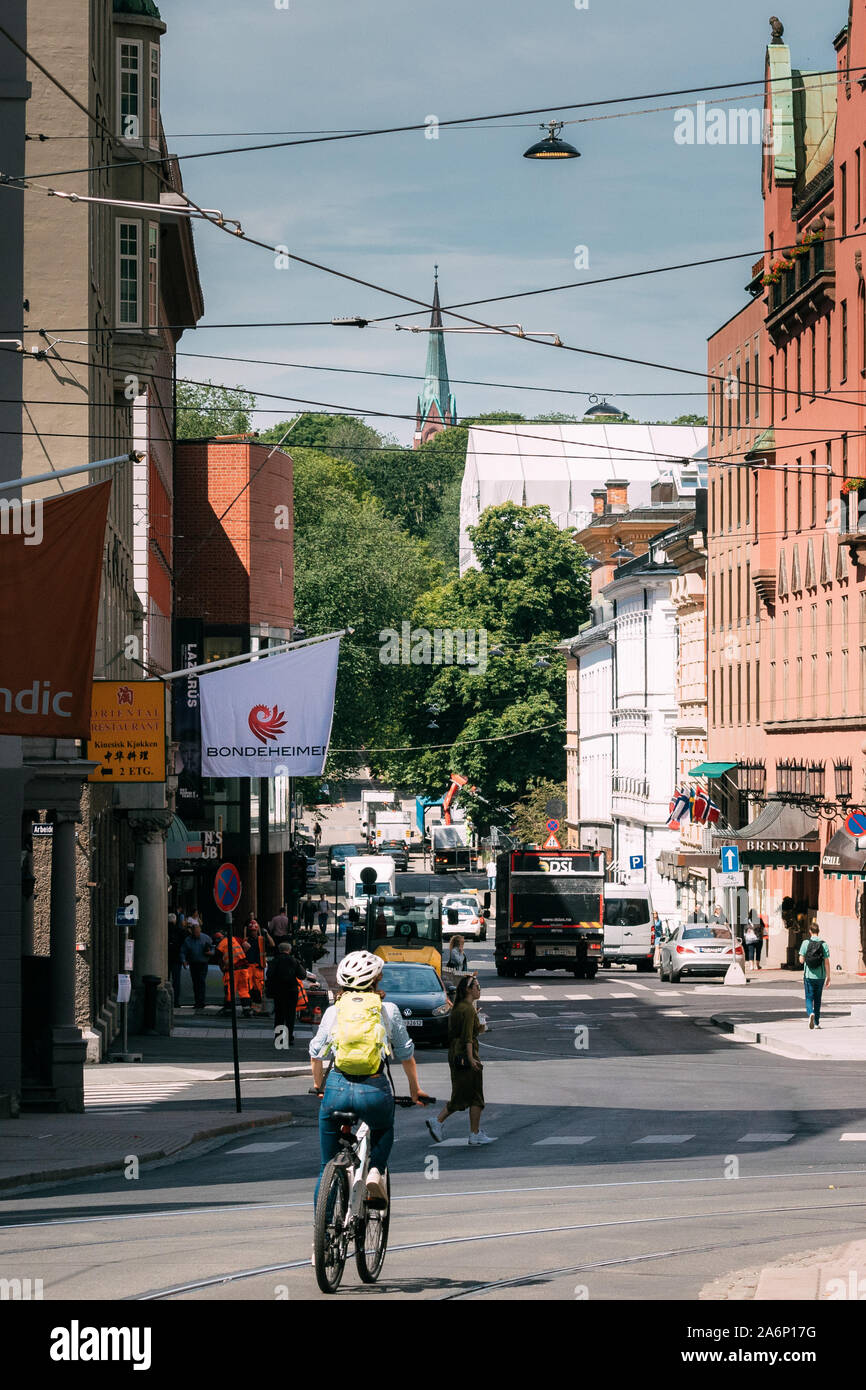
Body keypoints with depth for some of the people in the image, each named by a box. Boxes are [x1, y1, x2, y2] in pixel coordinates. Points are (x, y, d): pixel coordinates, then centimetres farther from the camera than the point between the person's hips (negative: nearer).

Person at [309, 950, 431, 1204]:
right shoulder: (388, 1010, 11)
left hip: (338, 1087, 1)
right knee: (384, 1130, 33)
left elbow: (316, 1054, 23)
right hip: (374, 1090, -1)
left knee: (327, 1166, 17)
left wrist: (318, 1086, 42)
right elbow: (406, 1055, 18)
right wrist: (415, 1091, 33)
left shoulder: (333, 1011, 14)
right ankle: (376, 1170, 6)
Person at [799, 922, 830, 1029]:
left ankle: (811, 1013, -26)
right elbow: (827, 962, -5)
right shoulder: (824, 944, -4)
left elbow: (801, 959, -5)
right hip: (820, 976, 1)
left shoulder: (806, 943, -6)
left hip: (809, 976, -1)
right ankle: (817, 1022, 20)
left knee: (809, 998, 3)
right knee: (817, 999, 14)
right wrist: (828, 977, 1)